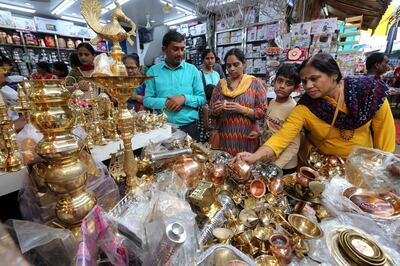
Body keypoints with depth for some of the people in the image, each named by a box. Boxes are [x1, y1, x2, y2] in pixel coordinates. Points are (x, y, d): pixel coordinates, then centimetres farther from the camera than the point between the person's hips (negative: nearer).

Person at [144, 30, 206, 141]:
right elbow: (147, 100, 1)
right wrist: (165, 102, -16)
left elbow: (202, 98, 1)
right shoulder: (153, 71, 4)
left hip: (190, 127, 1)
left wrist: (185, 98, -16)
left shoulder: (192, 69, 3)